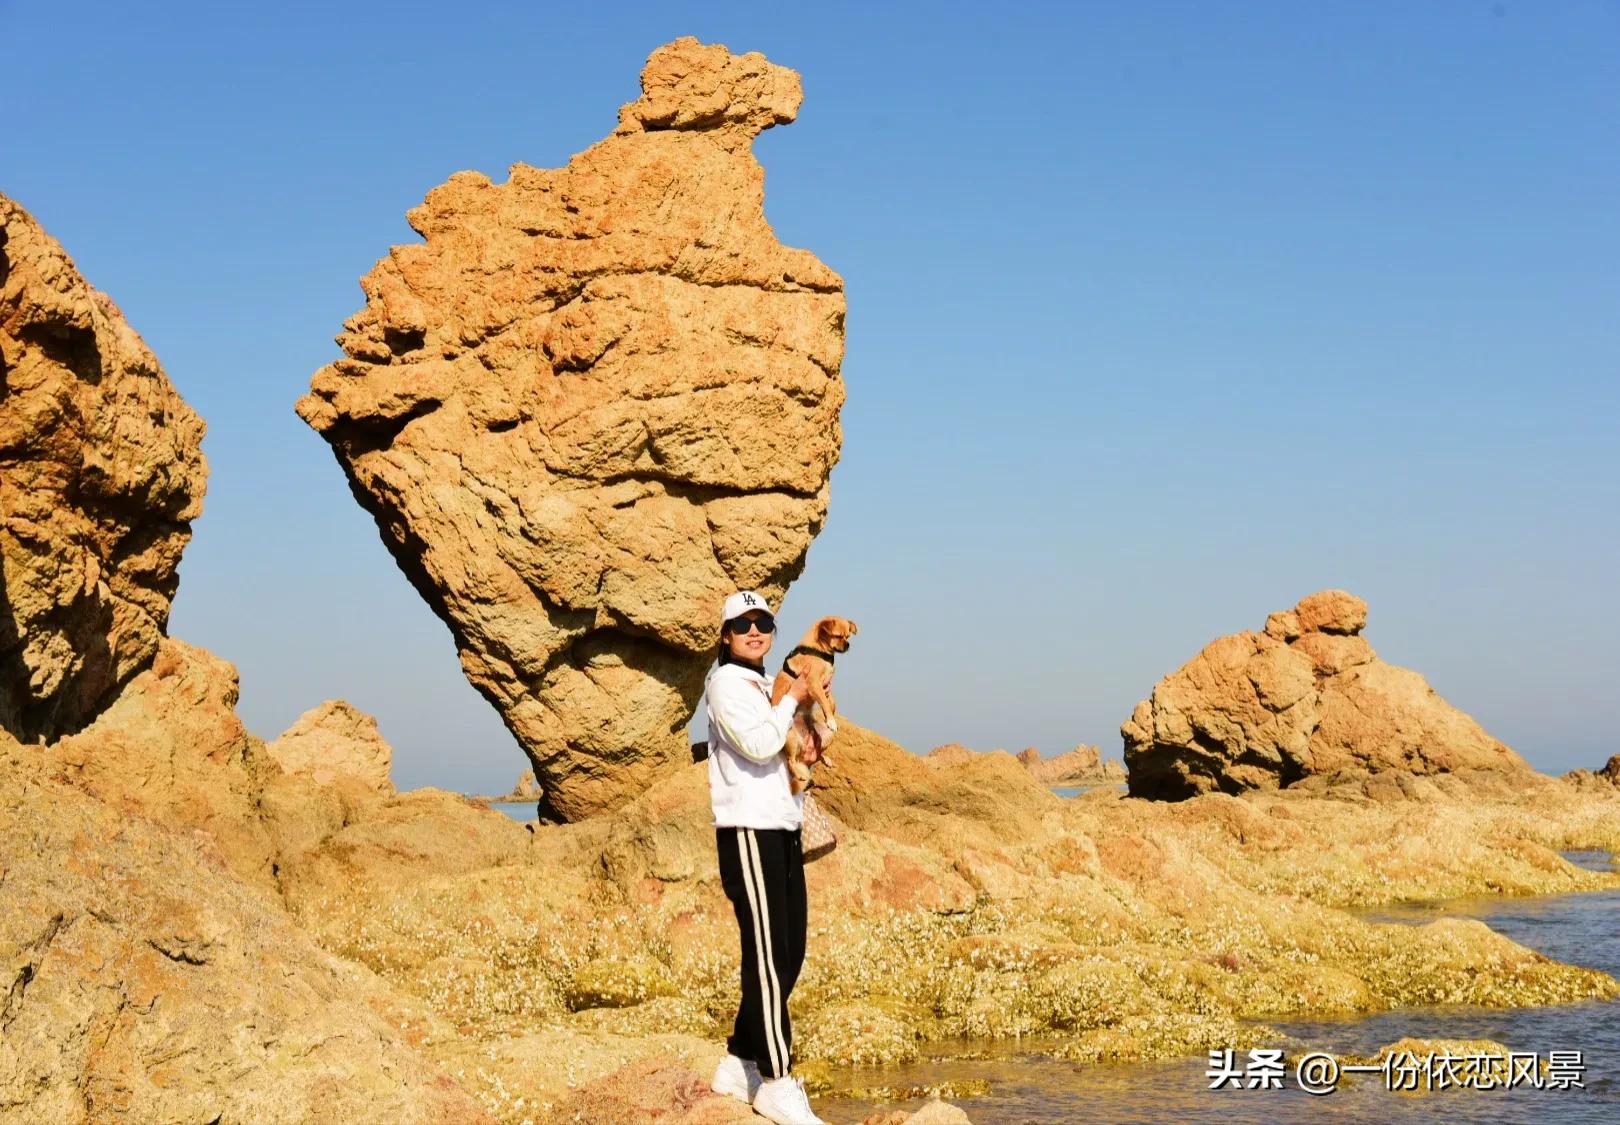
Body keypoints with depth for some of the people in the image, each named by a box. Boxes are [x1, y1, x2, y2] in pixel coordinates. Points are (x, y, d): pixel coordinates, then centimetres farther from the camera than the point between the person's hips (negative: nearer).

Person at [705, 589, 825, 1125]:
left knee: (788, 955, 10)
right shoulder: (726, 683, -6)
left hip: (782, 830, 9)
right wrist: (791, 699, -7)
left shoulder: (765, 688, 20)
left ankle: (739, 1065, 19)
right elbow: (756, 745, -20)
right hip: (748, 832, -9)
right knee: (767, 956, -11)